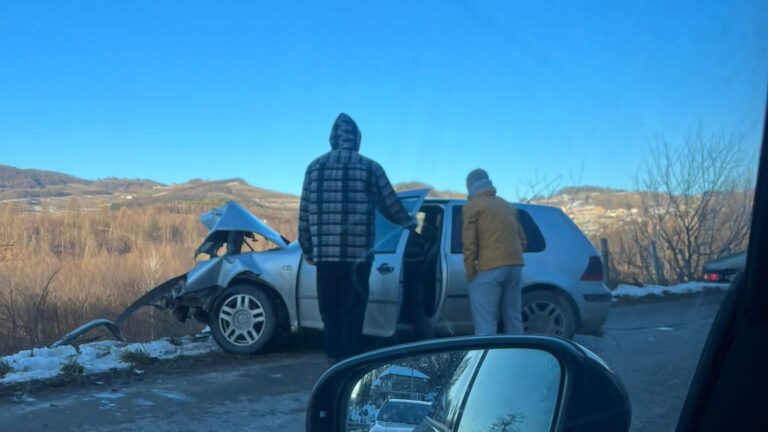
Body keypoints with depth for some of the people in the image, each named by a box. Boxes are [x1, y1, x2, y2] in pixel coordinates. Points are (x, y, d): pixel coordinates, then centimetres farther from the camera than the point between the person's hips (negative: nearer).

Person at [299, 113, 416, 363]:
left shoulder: (315, 167, 7)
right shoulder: (370, 168, 0)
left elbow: (305, 213, 7)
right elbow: (390, 205, 7)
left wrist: (307, 249, 16)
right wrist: (410, 222, 26)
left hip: (325, 253, 2)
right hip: (358, 253, -2)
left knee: (330, 307, 12)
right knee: (353, 309, 5)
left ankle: (335, 357, 16)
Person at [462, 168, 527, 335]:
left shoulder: (472, 206, 1)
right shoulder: (508, 206, 22)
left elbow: (469, 242, -7)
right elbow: (522, 240, 22)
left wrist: (470, 271, -1)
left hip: (489, 269, -7)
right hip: (514, 266, 7)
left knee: (485, 324, -7)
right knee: (513, 320, 13)